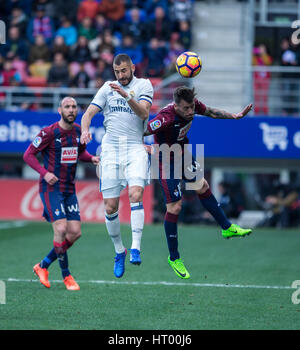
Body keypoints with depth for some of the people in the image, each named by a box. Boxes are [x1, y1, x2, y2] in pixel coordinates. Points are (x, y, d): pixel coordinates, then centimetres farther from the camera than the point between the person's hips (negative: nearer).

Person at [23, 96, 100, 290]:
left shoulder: (78, 131, 6)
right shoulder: (49, 132, -12)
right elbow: (29, 154, -7)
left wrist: (91, 158, 1)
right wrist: (44, 172, -20)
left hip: (69, 190, 7)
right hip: (51, 188, -7)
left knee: (75, 232, 1)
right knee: (61, 228, -16)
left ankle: (43, 266, 17)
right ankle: (66, 275, -3)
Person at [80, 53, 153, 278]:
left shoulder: (143, 85, 6)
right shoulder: (108, 87, 15)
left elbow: (144, 112, -10)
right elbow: (90, 112, 8)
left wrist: (127, 96, -26)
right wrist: (85, 129, -13)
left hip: (136, 148, -3)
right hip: (111, 148, 3)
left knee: (135, 195, -24)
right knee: (110, 206, 0)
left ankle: (135, 248, -25)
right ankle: (119, 250, 18)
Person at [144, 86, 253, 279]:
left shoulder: (193, 105, -15)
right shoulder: (167, 118, -37)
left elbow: (210, 112, 5)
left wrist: (235, 116, 6)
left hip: (183, 153, 7)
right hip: (166, 161, -7)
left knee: (202, 186, 17)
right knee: (174, 207, -6)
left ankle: (227, 227, 35)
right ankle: (174, 258, 7)